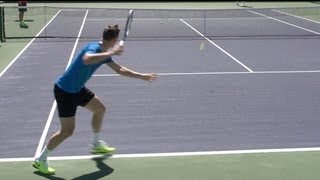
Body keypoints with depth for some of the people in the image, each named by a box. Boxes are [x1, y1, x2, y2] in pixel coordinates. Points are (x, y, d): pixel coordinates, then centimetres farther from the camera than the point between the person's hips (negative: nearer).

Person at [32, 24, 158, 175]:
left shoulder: (104, 52, 5)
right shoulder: (94, 47, -23)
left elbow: (120, 70, 16)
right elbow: (86, 60, -48)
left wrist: (142, 76, 17)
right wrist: (111, 53, -41)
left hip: (77, 89, 10)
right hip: (64, 91, -10)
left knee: (100, 109, 20)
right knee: (67, 131, -7)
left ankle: (96, 144, 40)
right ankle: (40, 160, 9)